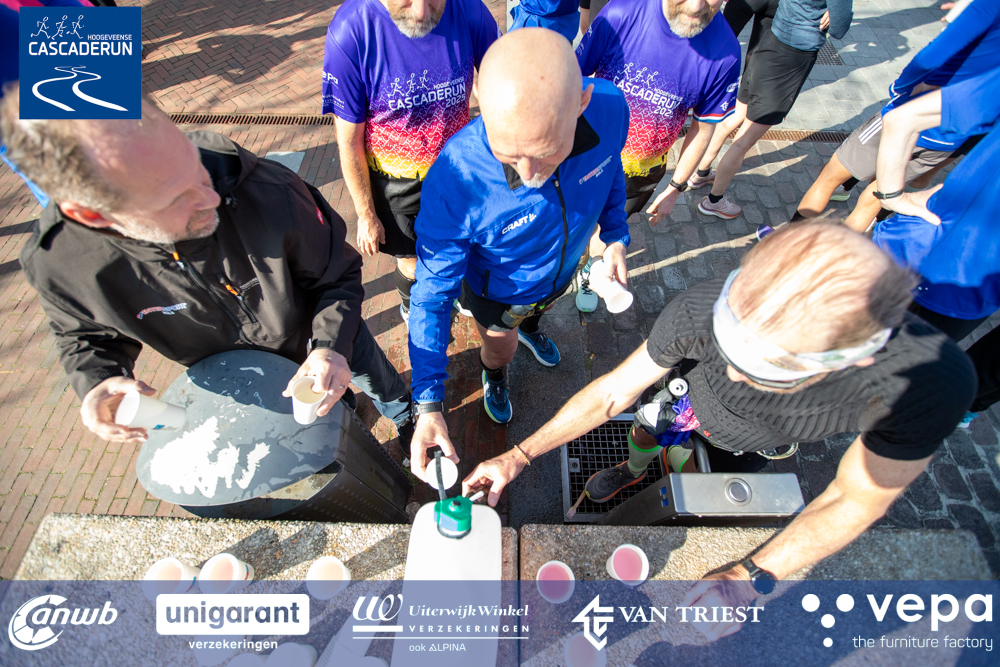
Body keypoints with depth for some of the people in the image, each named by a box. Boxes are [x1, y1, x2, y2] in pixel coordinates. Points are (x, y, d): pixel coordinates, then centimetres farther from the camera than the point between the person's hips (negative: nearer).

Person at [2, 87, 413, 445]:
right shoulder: (55, 264, -29)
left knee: (376, 380, 28)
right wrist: (98, 381, -27)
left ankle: (405, 419, 65)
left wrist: (332, 345, -40)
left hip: (322, 336, -1)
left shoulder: (267, 194, -40)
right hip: (242, 373, 2)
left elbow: (339, 275, -23)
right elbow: (84, 334, -5)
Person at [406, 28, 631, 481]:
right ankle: (493, 375, 66)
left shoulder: (609, 108, -33)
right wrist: (428, 405, -33)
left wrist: (615, 235, -4)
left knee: (537, 307, 37)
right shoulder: (453, 181, -43)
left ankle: (529, 328, 76)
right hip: (498, 293, -3)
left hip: (562, 271, 4)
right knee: (500, 350, 27)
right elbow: (433, 295, -31)